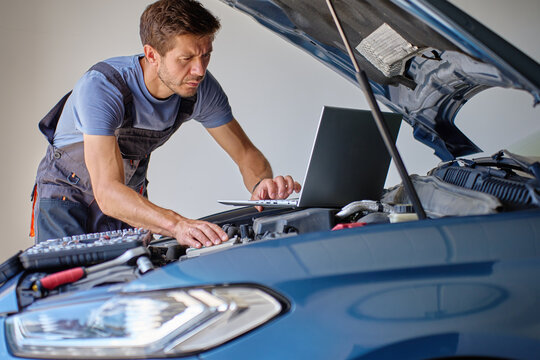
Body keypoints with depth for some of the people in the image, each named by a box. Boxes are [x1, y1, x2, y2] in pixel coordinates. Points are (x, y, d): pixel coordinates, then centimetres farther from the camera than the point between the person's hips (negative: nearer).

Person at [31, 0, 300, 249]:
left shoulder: (201, 88, -20)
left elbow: (246, 153, -11)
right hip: (66, 192, -4)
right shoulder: (101, 87, -37)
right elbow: (107, 191, -46)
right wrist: (177, 225, -62)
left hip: (132, 191, 4)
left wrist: (262, 184, -36)